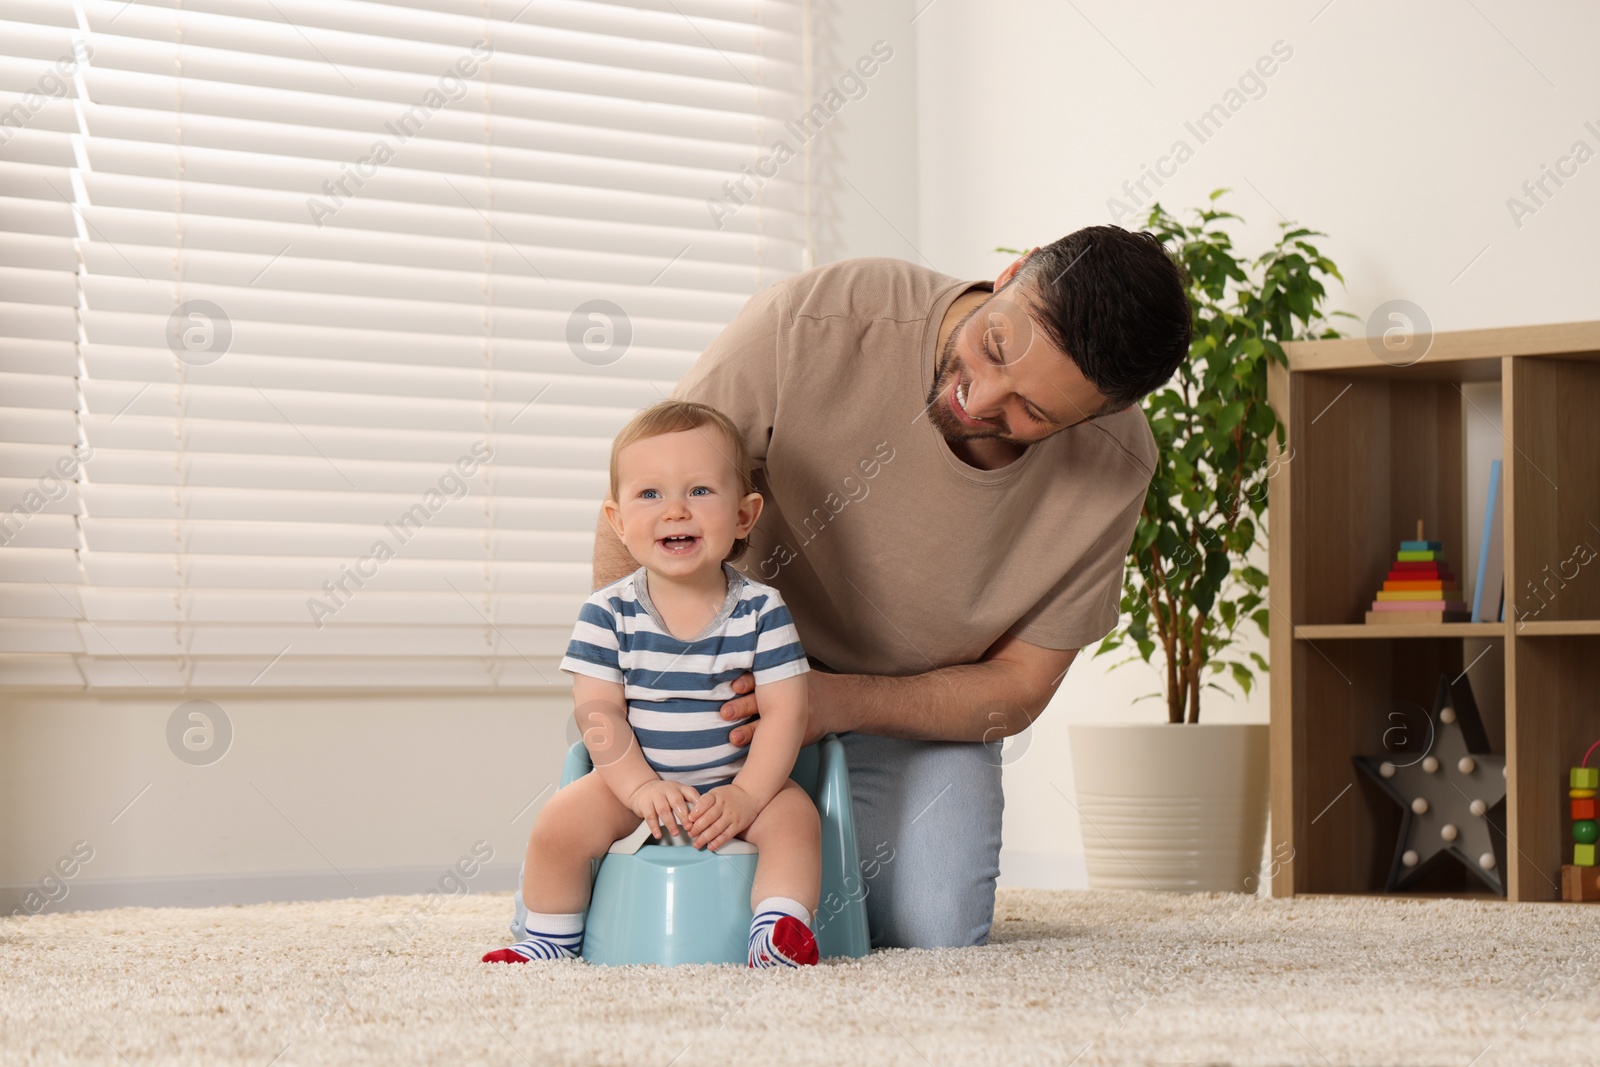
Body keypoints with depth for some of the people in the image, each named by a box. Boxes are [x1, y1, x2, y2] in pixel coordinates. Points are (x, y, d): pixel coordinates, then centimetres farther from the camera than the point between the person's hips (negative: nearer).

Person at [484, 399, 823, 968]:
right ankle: (549, 937, 2)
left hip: (741, 780, -1)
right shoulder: (608, 613, -8)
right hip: (634, 776, 1)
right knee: (561, 821, -18)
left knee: (794, 815, -27)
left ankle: (778, 927, -23)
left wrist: (745, 795, -22)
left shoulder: (762, 611, -9)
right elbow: (599, 712, -10)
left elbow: (785, 712, -12)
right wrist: (641, 787, -22)